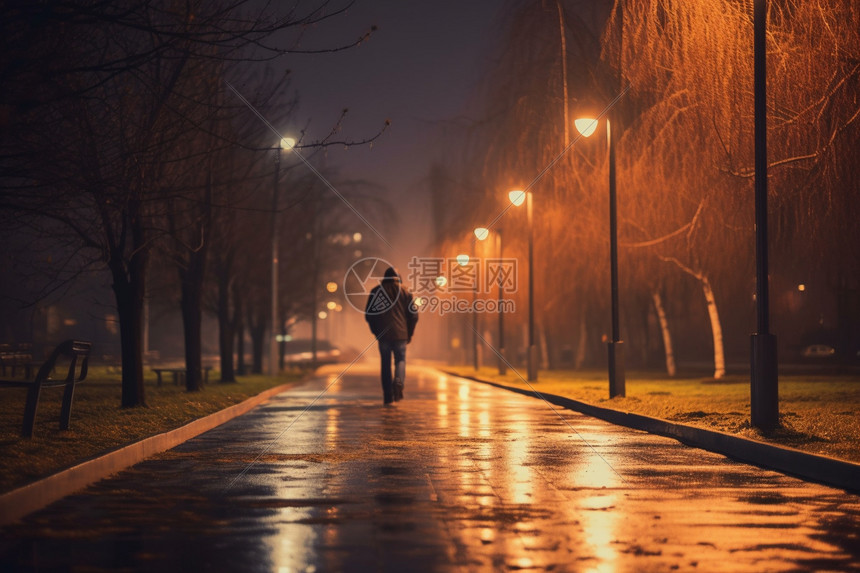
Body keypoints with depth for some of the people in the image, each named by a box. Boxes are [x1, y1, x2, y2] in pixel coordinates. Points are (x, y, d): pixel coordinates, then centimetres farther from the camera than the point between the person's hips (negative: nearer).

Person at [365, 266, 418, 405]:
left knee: (386, 365, 8)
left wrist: (375, 331, 16)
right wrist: (409, 333, 12)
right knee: (400, 360, 11)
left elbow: (368, 315, 5)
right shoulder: (404, 291, 6)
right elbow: (413, 314, 3)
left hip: (382, 335, 0)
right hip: (400, 334, 0)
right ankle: (399, 380, -20)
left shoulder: (375, 291, 6)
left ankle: (388, 397, 4)